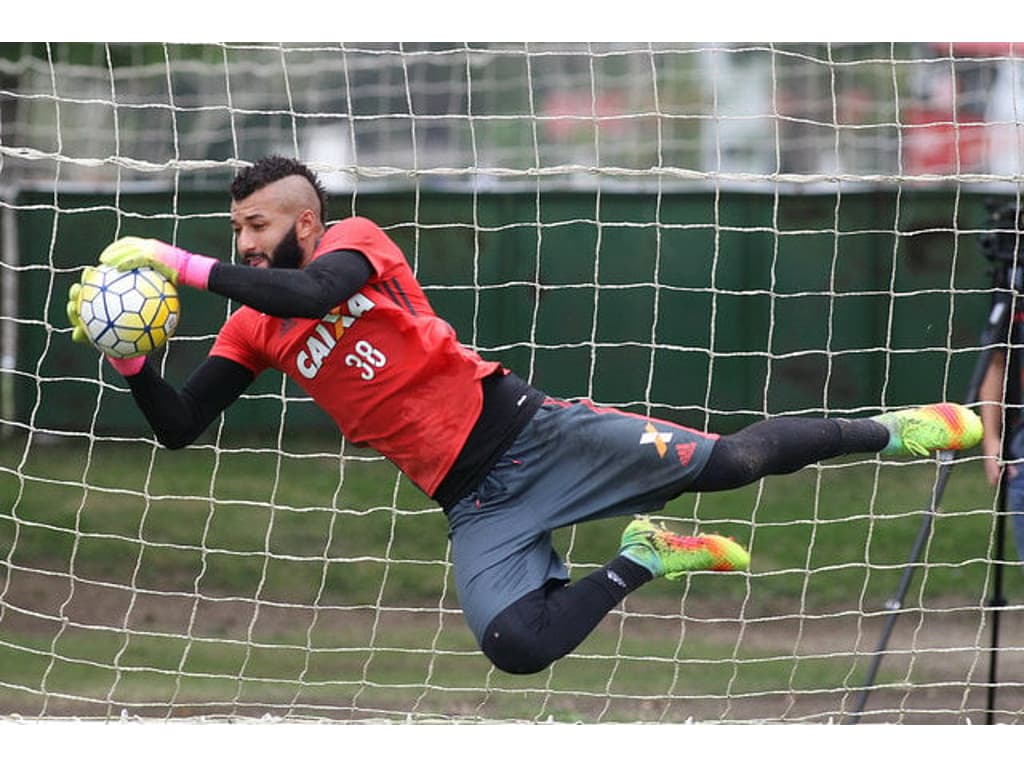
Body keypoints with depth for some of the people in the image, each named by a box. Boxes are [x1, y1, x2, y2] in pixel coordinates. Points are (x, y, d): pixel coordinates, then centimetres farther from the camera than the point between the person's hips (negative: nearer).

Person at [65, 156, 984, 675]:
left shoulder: (355, 239, -6)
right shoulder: (254, 329, 10)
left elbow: (312, 293, -28)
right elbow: (178, 427, 7)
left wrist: (183, 264, -29)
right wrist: (129, 359, -11)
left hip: (525, 428, -4)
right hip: (472, 503, 4)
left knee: (723, 462, -13)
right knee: (516, 645, -24)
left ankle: (890, 431, 10)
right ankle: (640, 561, 4)